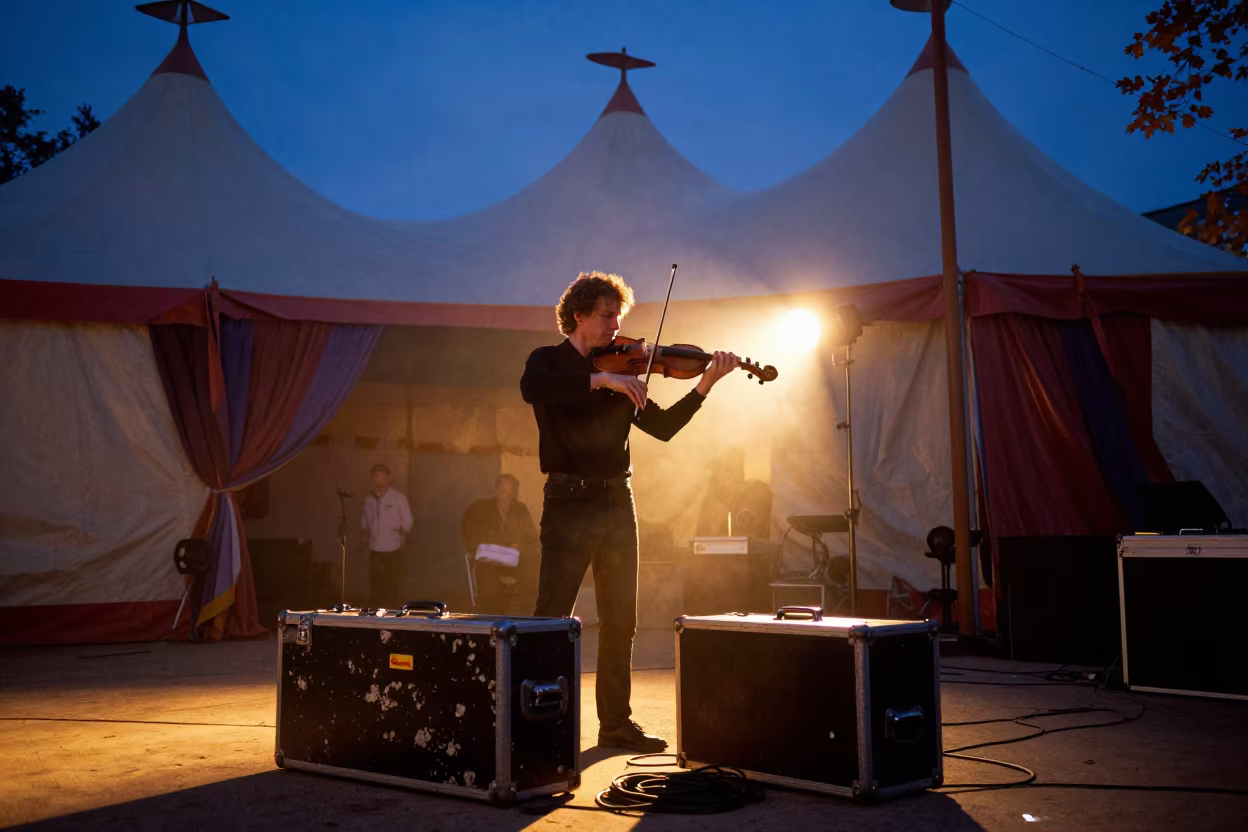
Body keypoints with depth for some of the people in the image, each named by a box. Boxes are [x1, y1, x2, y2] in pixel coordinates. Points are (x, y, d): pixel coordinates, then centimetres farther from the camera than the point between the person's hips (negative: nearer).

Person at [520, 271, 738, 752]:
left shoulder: (620, 371, 14)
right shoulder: (549, 361, 0)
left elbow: (663, 427, 9)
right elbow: (532, 389, -25)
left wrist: (704, 387, -3)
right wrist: (601, 379, -29)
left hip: (617, 502, 6)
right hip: (570, 502, -6)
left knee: (620, 622, 10)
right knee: (552, 619, -9)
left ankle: (616, 723, 20)